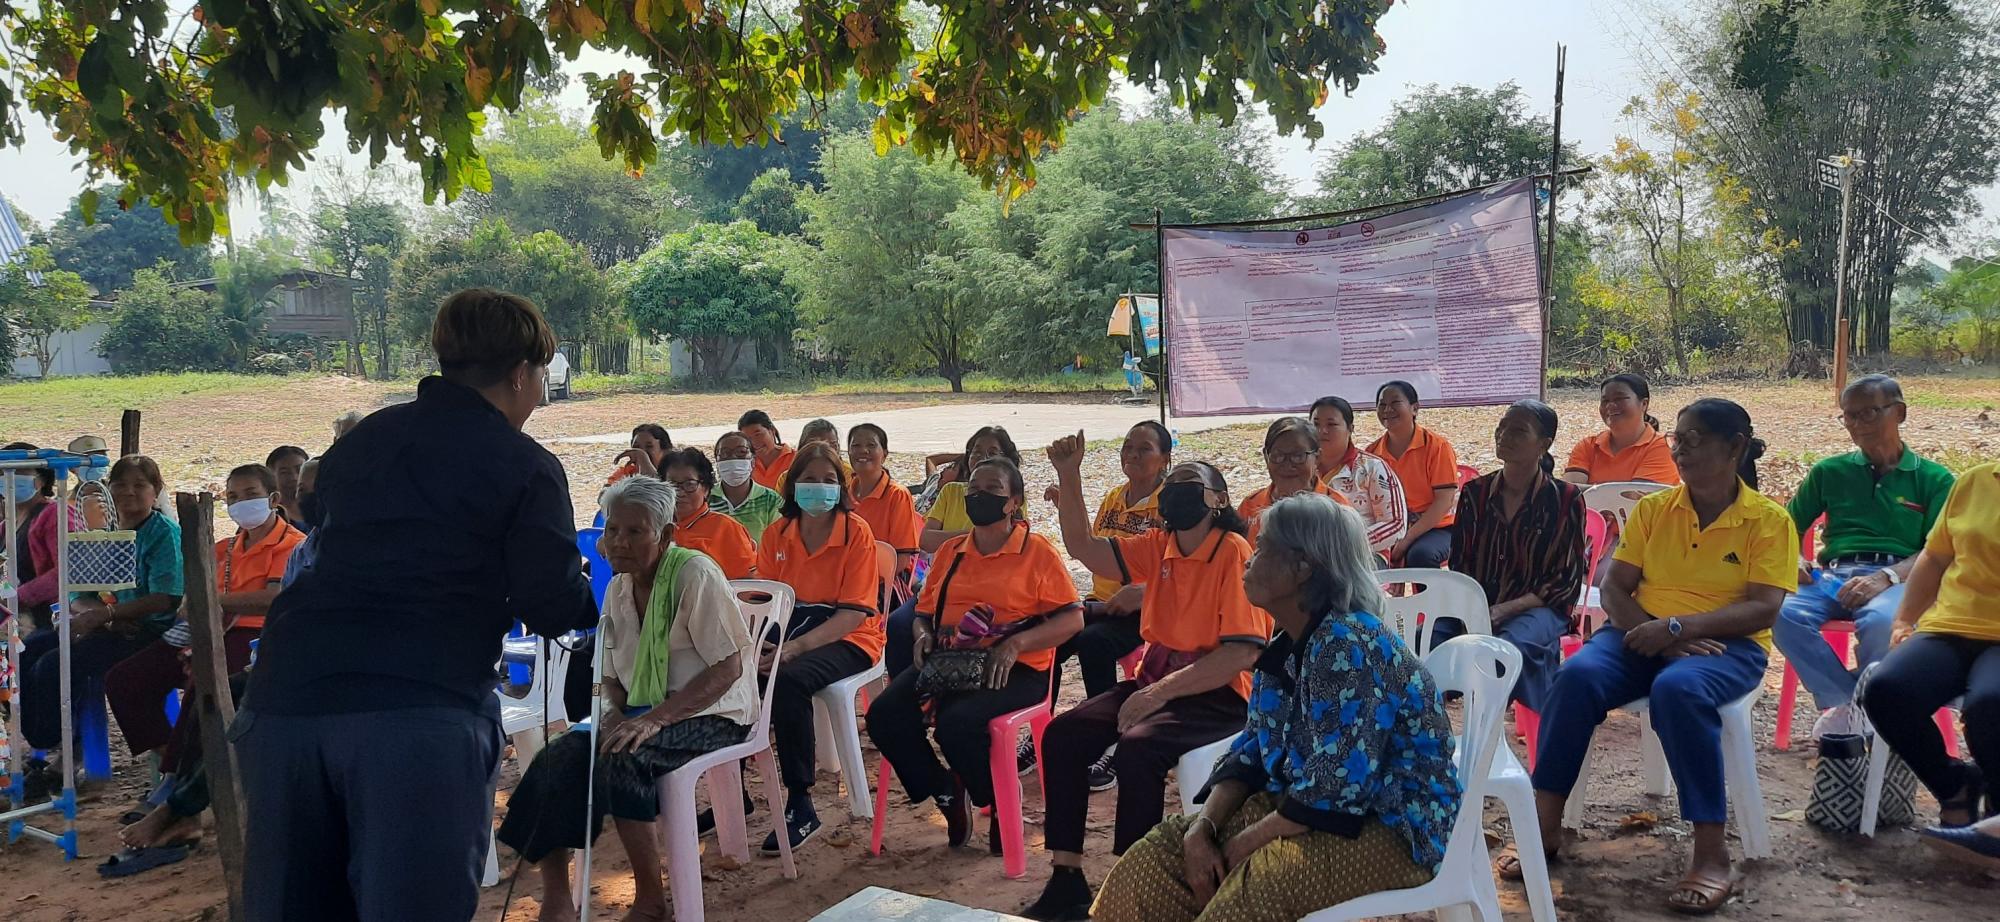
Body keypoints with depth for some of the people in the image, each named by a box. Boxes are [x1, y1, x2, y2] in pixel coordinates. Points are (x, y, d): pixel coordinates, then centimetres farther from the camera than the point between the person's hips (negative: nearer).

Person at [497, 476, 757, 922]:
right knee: (560, 757, -18)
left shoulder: (695, 574, -14)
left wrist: (656, 718, -26)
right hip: (644, 714, 7)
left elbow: (729, 667, -19)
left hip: (709, 715, -7)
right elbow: (613, 674, 18)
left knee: (621, 757, -33)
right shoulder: (618, 588, 9)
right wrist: (616, 713, -6)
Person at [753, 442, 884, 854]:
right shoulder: (777, 533, 7)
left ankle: (801, 807, -23)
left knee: (788, 680, -35)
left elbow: (855, 613, -14)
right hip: (790, 633, 5)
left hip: (847, 639, -5)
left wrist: (795, 648, -26)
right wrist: (758, 642, -18)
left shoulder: (856, 532, -8)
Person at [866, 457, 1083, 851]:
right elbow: (924, 611, 24)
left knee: (955, 723, -34)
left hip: (1014, 668, -5)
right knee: (884, 714, -21)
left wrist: (1015, 643, -19)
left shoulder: (1037, 551, 1)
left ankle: (1001, 802, -2)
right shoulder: (950, 551, 18)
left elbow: (1072, 618, -5)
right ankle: (949, 795, 3)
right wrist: (923, 635, -1)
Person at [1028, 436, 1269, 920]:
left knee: (1137, 748, -32)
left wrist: (1160, 693, -23)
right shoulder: (1159, 546, 7)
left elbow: (1242, 654, -21)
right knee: (1061, 734, -10)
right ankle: (1066, 881, -3)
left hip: (1216, 693, -7)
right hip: (1154, 680, 7)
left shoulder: (1234, 553, -14)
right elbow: (1085, 548, 6)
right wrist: (1069, 478, -6)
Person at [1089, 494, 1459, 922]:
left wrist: (1245, 843, -18)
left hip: (1395, 831, -9)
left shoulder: (1347, 644, -23)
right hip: (1300, 809, 9)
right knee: (1155, 860, -2)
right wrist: (1203, 827, -8)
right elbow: (1251, 751, 8)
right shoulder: (1288, 646, 7)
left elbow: (1335, 787, -28)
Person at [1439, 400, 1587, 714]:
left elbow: (1565, 582, -4)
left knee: (1509, 647, -37)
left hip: (1537, 607, -3)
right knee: (1430, 636, -29)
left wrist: (1504, 610, -16)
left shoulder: (1566, 499, -1)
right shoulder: (1475, 492, 10)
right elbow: (1459, 564, 9)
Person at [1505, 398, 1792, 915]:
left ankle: (1711, 853, -29)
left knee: (1679, 688, -39)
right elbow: (1614, 588, 5)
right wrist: (1653, 632, -15)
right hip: (1646, 634, 3)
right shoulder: (1652, 509, 10)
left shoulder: (1769, 520, 0)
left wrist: (1677, 627, -22)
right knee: (1576, 676, -29)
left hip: (1725, 643, -3)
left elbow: (1763, 608, -11)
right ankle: (1545, 824, -20)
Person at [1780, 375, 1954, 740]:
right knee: (1785, 614, -32)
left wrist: (1885, 578, -17)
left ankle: (1850, 712, -14)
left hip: (1898, 580, -2)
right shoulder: (1828, 472, 20)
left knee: (1880, 620, -38)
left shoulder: (1933, 479, 13)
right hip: (1832, 576, 2)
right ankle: (1847, 704, -18)